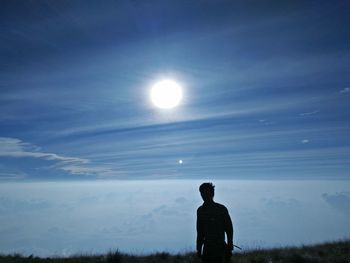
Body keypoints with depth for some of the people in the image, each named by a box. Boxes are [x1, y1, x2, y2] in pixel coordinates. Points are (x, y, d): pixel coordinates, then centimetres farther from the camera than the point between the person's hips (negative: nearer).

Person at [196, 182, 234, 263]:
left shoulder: (221, 209, -7)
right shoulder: (200, 210, 5)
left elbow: (229, 230, -2)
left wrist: (229, 248, -3)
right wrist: (199, 249, 12)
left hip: (220, 248, -4)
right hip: (206, 248, 4)